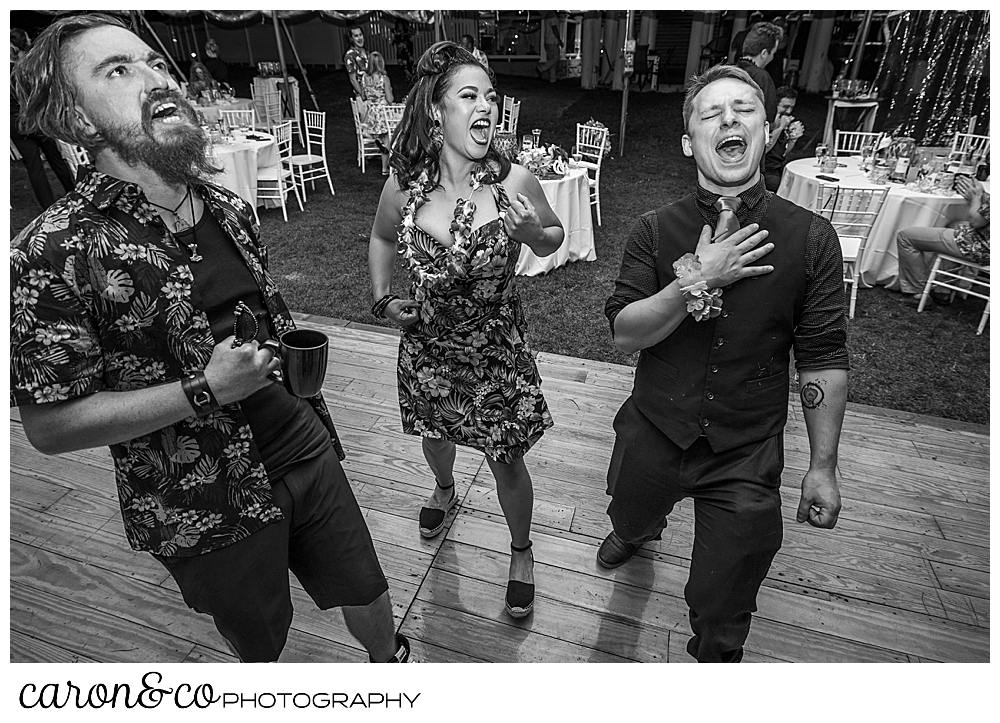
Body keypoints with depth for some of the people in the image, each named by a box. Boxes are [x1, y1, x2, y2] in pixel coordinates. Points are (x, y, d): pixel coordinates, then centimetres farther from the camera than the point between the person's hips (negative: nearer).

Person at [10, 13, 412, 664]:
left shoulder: (227, 206, 2)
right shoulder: (53, 254, -18)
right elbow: (50, 425, -16)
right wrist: (205, 390, -25)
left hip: (306, 451, 5)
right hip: (208, 510, -4)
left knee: (366, 592, 21)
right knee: (262, 643, 22)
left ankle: (390, 662, 54)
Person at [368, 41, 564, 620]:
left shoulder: (514, 181, -17)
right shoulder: (403, 187, -11)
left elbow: (554, 238, 1)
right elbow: (381, 238, 11)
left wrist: (531, 233, -21)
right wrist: (384, 300, -1)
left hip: (497, 349, -2)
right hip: (427, 345, 3)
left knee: (507, 462, 9)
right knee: (434, 434, 27)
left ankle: (522, 551, 39)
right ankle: (445, 490, 64)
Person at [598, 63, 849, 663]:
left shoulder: (811, 239, -10)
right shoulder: (655, 231, -8)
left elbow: (824, 359, -6)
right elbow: (624, 333, -13)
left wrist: (823, 467, -4)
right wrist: (696, 282, -27)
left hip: (746, 455, -1)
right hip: (653, 434, 2)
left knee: (721, 619, 11)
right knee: (630, 520, 33)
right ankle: (634, 536, 71)